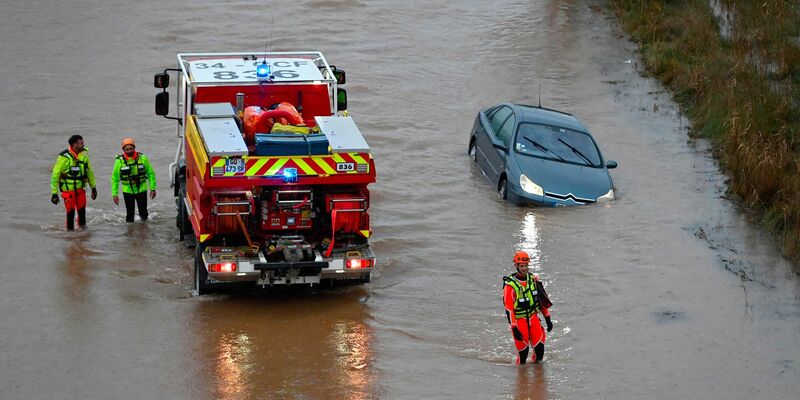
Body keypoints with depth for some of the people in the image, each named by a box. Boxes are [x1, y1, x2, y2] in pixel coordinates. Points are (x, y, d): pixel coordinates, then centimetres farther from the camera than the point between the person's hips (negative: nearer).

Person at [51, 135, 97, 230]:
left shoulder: (84, 154, 0)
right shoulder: (64, 157, -18)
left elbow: (89, 171, 13)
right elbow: (55, 175, -14)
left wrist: (93, 187, 16)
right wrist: (54, 193, -15)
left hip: (80, 188, 5)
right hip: (68, 189, -5)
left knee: (82, 209, 10)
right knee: (71, 211, -3)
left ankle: (82, 226, 30)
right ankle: (70, 230, 13)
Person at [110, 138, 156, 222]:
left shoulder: (142, 158, -6)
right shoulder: (120, 161, -8)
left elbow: (151, 174, 2)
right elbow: (115, 178, -1)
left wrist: (153, 189, -1)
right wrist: (114, 194, -4)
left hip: (142, 190, 1)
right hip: (127, 191, -1)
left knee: (143, 212, 10)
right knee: (130, 213, 3)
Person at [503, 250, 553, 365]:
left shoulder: (533, 280, 3)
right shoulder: (510, 285, -15)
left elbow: (542, 299, 13)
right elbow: (508, 308, -16)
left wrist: (547, 318, 12)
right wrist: (514, 328, -21)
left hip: (533, 317, 4)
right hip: (519, 320, -4)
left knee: (540, 348, -6)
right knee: (523, 352, -4)